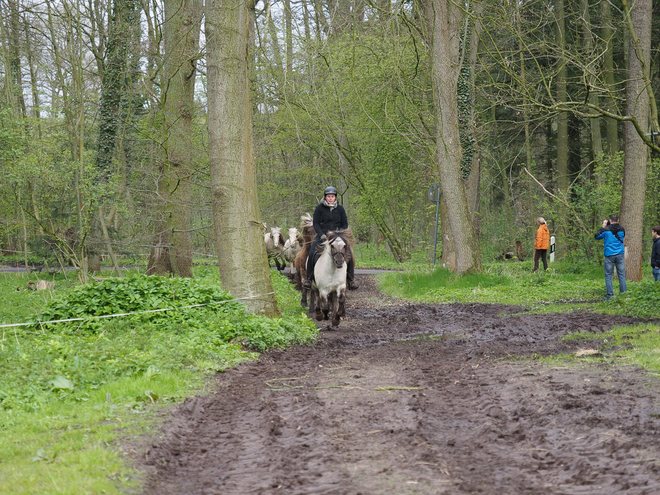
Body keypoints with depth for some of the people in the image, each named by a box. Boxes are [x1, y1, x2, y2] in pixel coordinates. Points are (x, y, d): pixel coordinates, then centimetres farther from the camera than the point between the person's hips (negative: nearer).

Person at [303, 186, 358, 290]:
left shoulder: (340, 209, 8)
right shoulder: (319, 208, 2)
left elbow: (345, 224, 11)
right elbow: (315, 223, 0)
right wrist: (322, 234, -15)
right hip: (322, 236, -1)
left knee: (349, 254, -17)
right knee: (312, 253, -23)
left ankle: (351, 280, -7)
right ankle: (308, 278, -11)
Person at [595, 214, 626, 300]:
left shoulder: (606, 230, -7)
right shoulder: (622, 229, 2)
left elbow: (596, 236, 6)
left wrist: (603, 227, 12)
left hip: (609, 255, -2)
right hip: (620, 254, 2)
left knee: (608, 275, 3)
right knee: (621, 275, 6)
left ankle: (610, 294, -1)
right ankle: (623, 292, 4)